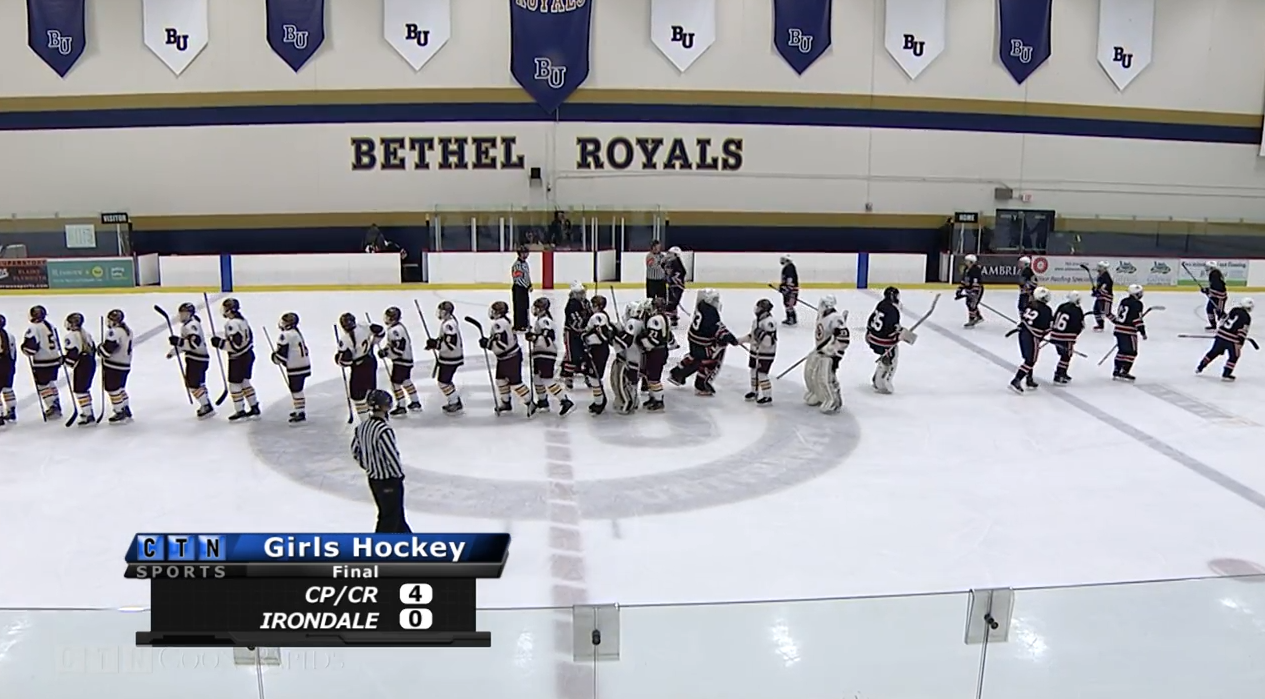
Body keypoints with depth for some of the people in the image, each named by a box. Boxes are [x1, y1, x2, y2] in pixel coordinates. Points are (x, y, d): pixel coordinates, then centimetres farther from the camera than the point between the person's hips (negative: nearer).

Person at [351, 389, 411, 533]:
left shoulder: (362, 426, -1)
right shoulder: (384, 430, -27)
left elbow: (356, 452, 9)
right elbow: (392, 456, -25)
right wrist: (399, 473, -8)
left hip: (373, 479, 9)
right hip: (389, 481, -9)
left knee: (396, 512, 24)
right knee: (389, 518, 5)